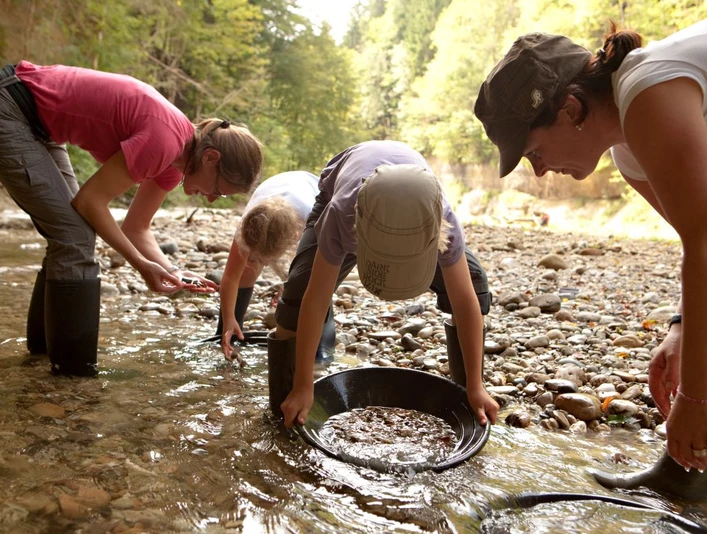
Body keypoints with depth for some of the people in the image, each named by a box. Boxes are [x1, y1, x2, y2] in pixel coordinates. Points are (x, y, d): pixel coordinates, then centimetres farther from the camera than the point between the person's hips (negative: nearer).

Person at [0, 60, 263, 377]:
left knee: (71, 233, 11)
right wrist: (142, 265, -18)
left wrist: (172, 272, -9)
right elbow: (90, 200, -23)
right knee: (75, 235, -11)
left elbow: (136, 229, 5)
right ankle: (73, 364, 1)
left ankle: (43, 338, 28)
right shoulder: (164, 140, -28)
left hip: (36, 122, 9)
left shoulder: (177, 159, 1)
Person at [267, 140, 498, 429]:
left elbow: (465, 301, -31)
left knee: (473, 283, -17)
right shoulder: (341, 215, -45)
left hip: (412, 205, 2)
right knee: (301, 287, -23)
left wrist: (475, 387, -25)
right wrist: (303, 387, -31)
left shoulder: (443, 223, -41)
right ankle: (283, 408, -6)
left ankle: (462, 384, 3)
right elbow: (315, 300, -38)